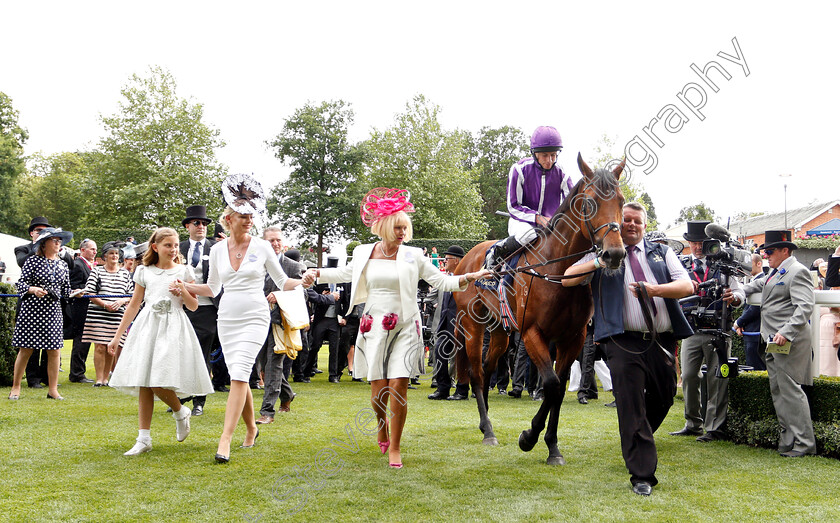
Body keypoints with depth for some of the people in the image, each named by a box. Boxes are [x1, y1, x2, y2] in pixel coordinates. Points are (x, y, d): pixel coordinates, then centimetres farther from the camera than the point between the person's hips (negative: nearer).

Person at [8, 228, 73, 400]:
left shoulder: (62, 264, 13)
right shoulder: (33, 261, -2)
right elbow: (21, 283, -8)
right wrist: (33, 289, -25)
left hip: (53, 311, 4)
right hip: (32, 309, -4)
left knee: (54, 350, 1)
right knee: (25, 350, 1)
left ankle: (53, 390, 9)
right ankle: (16, 388, 14)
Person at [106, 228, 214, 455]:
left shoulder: (184, 271, 7)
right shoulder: (144, 272, 11)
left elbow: (194, 306, 9)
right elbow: (134, 305, 15)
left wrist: (183, 291, -11)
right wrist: (117, 337, 14)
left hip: (173, 328, -2)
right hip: (147, 326, 3)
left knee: (158, 382, -15)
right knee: (143, 383, -2)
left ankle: (180, 412, 16)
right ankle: (144, 439, 4)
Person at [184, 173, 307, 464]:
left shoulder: (262, 247, -2)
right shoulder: (217, 249, 5)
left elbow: (282, 282, 5)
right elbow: (213, 288, 16)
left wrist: (302, 282, -13)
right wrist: (184, 287, 3)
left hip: (254, 318, -4)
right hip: (227, 318, 4)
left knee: (239, 374, -16)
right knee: (238, 376, 8)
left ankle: (225, 440, -18)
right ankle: (251, 427, 30)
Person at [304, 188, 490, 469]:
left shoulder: (413, 256, 2)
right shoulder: (364, 253, 7)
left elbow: (440, 281, 3)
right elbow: (345, 273, 25)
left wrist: (467, 278, -10)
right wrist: (317, 273, 16)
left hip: (404, 328, -1)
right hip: (374, 327, 2)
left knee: (398, 385, -8)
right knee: (378, 388, 3)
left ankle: (394, 448, 5)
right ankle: (382, 426, 36)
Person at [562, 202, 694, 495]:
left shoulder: (662, 253, 17)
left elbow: (687, 286, 4)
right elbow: (567, 279, 2)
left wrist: (655, 289, -14)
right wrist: (598, 263, -12)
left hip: (663, 340, 4)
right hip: (624, 342, -3)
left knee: (664, 397, 15)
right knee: (632, 408, -8)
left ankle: (636, 440, 45)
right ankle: (642, 475, -2)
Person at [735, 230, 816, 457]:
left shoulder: (798, 271, -10)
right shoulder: (775, 272, 20)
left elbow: (805, 307, -20)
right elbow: (760, 285, 39)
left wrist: (786, 332, -29)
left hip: (789, 342, -10)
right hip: (774, 342, 10)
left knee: (790, 389, -8)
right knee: (777, 391, 10)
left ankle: (804, 443, -1)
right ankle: (788, 439, 15)